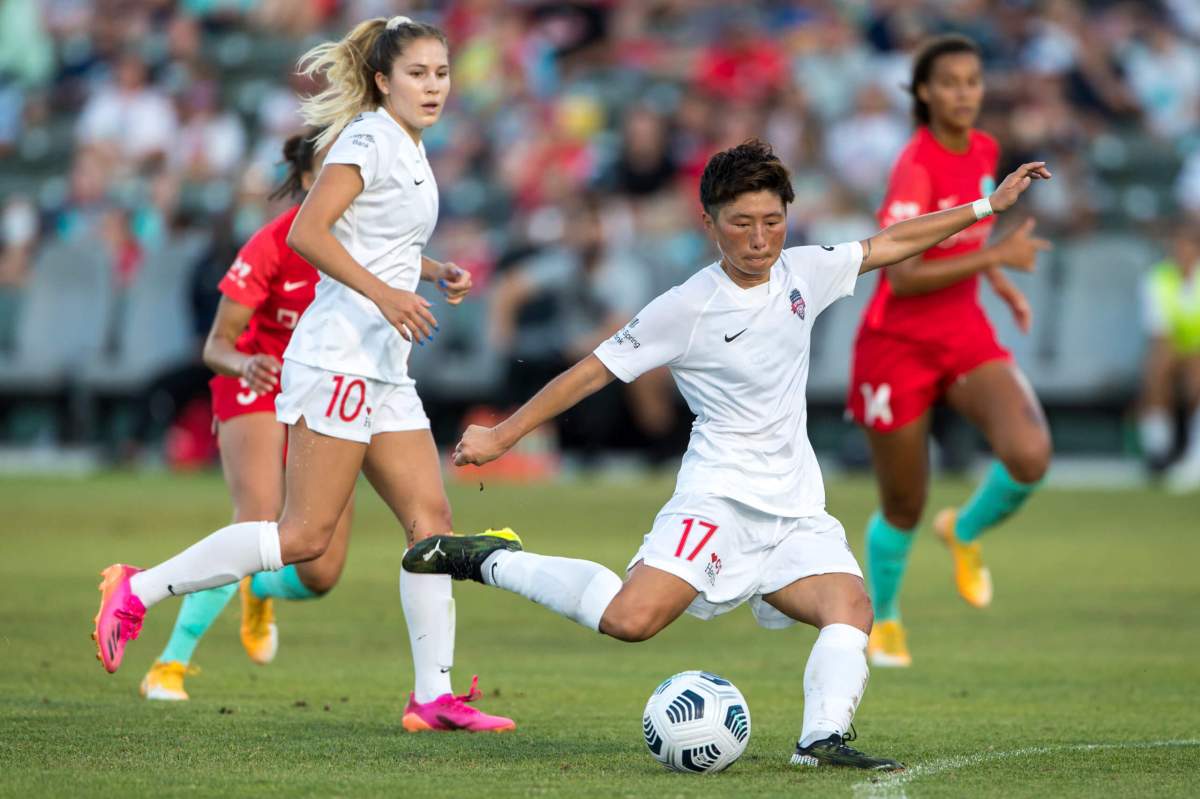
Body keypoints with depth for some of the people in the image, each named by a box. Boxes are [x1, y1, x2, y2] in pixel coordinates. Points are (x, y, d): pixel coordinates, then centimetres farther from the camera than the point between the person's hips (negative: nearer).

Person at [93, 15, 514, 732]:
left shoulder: (410, 150, 18)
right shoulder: (371, 137, -10)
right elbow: (308, 232, -20)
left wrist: (433, 271, 18)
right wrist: (384, 293, -26)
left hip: (385, 369, 10)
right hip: (340, 356, -10)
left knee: (432, 517, 3)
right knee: (307, 534, -11)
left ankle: (434, 696, 3)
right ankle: (140, 589, -4)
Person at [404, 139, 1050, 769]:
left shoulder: (802, 274, 8)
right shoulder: (685, 309, -8)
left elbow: (890, 244, 21)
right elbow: (593, 371, -2)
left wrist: (988, 205, 21)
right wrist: (501, 436, -2)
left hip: (797, 508, 6)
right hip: (718, 499, -5)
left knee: (852, 609, -21)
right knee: (630, 619, -24)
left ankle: (823, 737, -28)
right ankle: (492, 561, -6)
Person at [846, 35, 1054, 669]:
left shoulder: (983, 151, 1)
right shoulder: (916, 166, -21)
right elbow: (904, 277, -28)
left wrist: (1001, 283, 13)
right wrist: (996, 257, -30)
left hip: (966, 335, 5)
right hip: (899, 346, -5)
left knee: (1030, 455, -22)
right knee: (903, 511, 7)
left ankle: (965, 532, 12)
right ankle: (883, 617, 38)